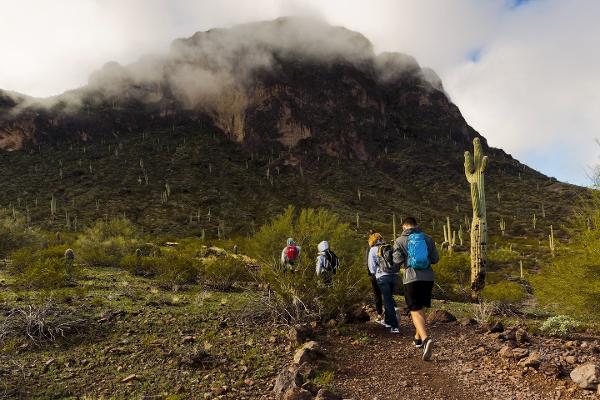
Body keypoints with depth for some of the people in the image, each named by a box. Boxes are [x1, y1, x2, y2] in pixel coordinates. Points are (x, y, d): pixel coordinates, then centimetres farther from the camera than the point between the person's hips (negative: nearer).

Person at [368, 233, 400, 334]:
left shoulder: (373, 250, 4)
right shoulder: (390, 248, 14)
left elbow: (372, 267, 0)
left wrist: (376, 273, 17)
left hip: (383, 277, -4)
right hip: (394, 276, 4)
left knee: (388, 301, -1)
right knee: (388, 298, 20)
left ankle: (395, 326, -6)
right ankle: (387, 321, 31)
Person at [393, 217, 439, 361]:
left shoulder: (400, 240, 0)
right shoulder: (428, 238, 7)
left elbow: (397, 261, -6)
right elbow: (435, 259, 6)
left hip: (411, 278, -4)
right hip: (428, 277, 4)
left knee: (415, 311, -4)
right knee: (421, 308, 21)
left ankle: (425, 339, -25)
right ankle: (418, 338, 32)